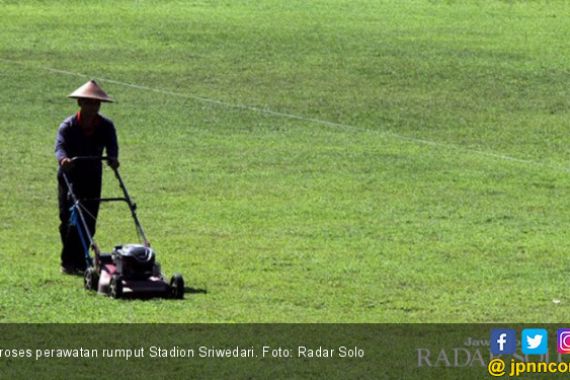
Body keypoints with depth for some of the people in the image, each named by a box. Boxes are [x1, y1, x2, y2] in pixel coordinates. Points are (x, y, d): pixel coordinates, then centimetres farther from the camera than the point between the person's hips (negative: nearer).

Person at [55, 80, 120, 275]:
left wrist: (112, 158, -40)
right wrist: (63, 159, -50)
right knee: (70, 220, -7)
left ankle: (80, 261, 12)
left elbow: (111, 145, -17)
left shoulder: (106, 126, -3)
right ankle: (68, 262, -1)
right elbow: (60, 146, -27)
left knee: (89, 221, 3)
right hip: (70, 177, -3)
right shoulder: (68, 126, -12)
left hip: (93, 178, 3)